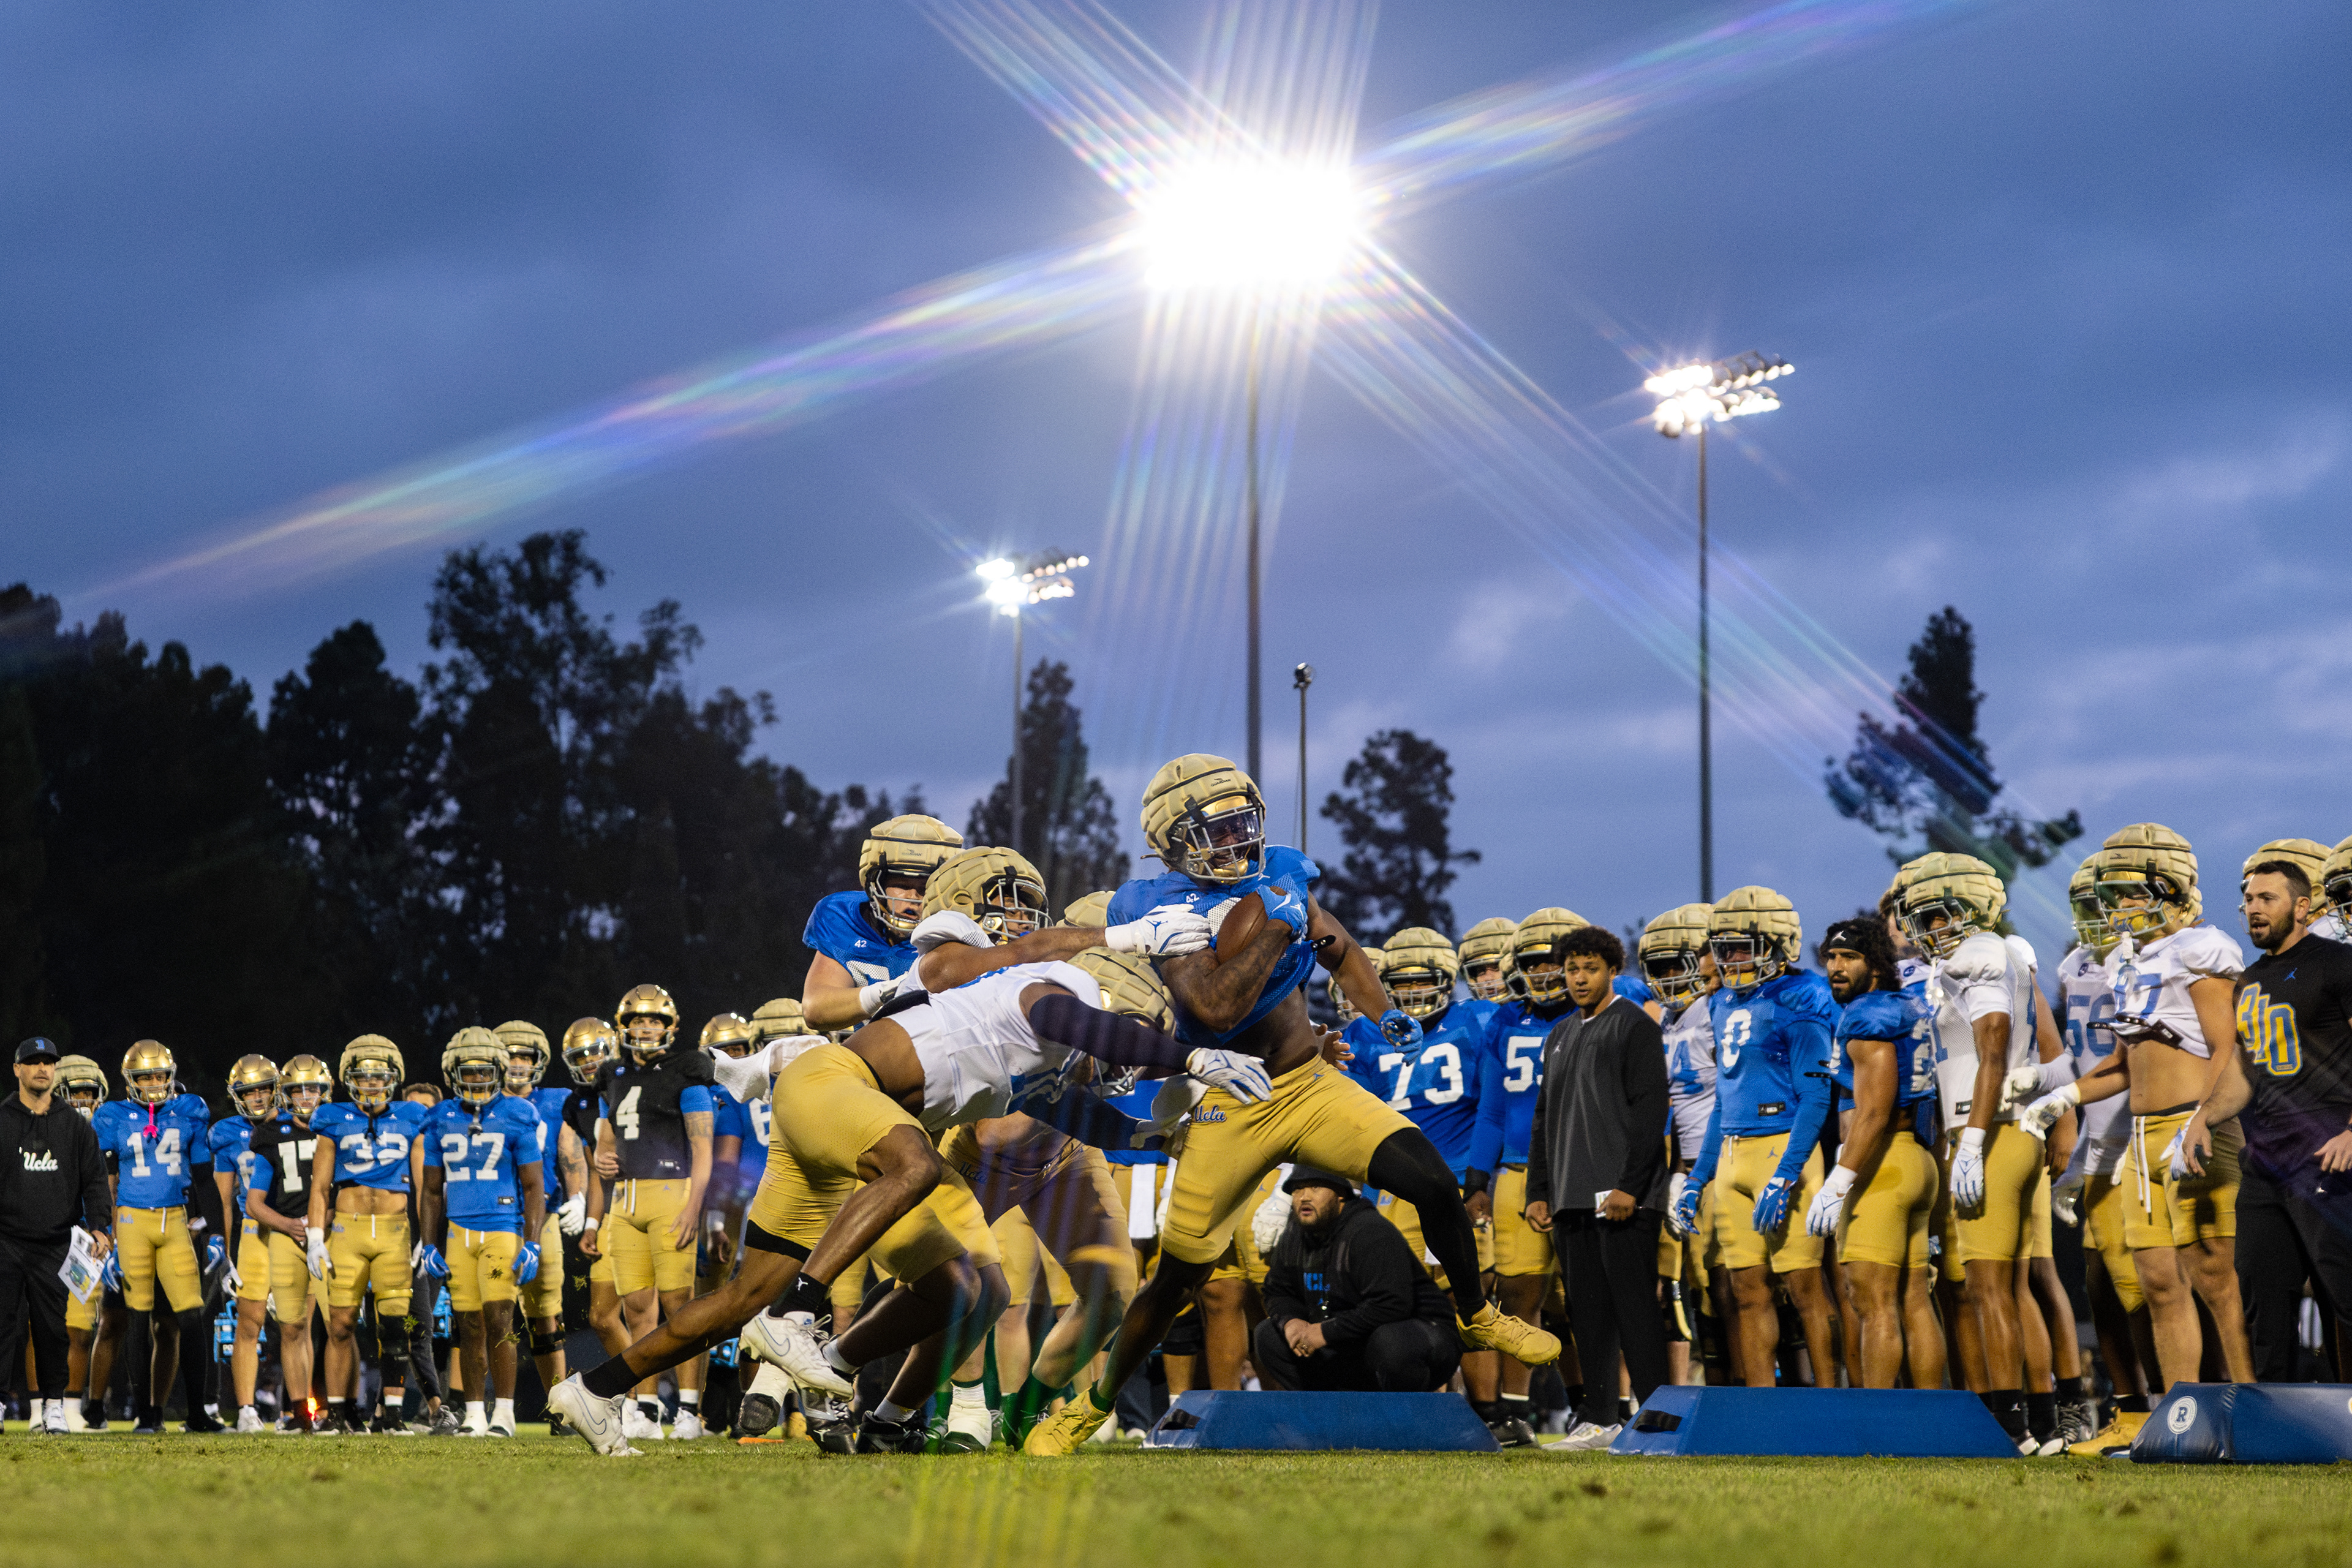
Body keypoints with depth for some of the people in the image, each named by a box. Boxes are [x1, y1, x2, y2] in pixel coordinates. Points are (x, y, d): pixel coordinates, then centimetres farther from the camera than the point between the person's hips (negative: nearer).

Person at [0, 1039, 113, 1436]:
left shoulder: (76, 1127, 10)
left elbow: (94, 1182, 9)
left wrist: (99, 1227, -4)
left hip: (54, 1246, 1)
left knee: (52, 1328, 3)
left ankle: (53, 1404, 11)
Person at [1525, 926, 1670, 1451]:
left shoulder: (1636, 1027, -3)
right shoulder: (1559, 1037, 20)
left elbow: (1649, 1110, -11)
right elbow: (1546, 1120, 24)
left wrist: (1629, 1186, -17)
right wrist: (1538, 1190, 15)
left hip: (1623, 1196, -7)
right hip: (1572, 1199, 7)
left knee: (1634, 1307, -8)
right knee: (1589, 1311, 8)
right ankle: (1597, 1420, 12)